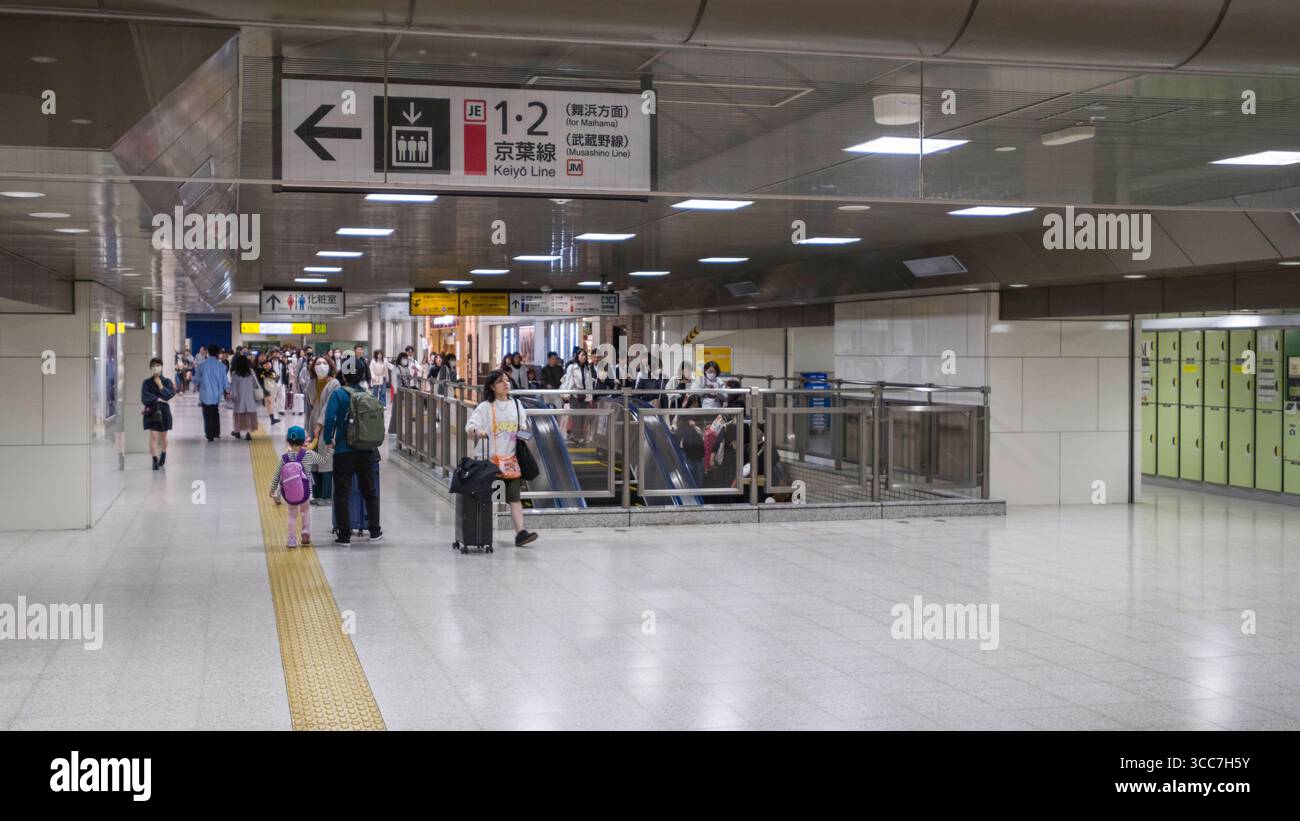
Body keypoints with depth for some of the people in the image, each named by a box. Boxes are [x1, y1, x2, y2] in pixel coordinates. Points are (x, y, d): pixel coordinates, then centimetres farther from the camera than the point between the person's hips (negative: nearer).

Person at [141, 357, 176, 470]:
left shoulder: (167, 382, 3)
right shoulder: (146, 383, 1)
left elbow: (170, 395, -11)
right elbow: (144, 399, -6)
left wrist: (161, 386, -15)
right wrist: (158, 399, -12)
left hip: (163, 411, 1)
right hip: (151, 411, -1)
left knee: (163, 436, 12)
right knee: (153, 436, -11)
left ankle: (163, 455, 38)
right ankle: (155, 460, -10)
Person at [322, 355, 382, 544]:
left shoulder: (339, 394, -10)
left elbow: (330, 418, -20)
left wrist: (328, 440, -7)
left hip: (344, 451, -4)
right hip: (366, 451, 4)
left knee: (342, 493, 4)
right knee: (370, 491, 18)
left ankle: (344, 534, 4)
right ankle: (375, 530, 25)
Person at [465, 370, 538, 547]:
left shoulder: (516, 405, 11)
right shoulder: (486, 407, -2)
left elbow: (522, 426, 24)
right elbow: (470, 425, -13)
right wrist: (476, 431, -34)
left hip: (511, 458, 3)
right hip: (491, 458, -3)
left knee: (514, 496, -7)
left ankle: (520, 532, -16)